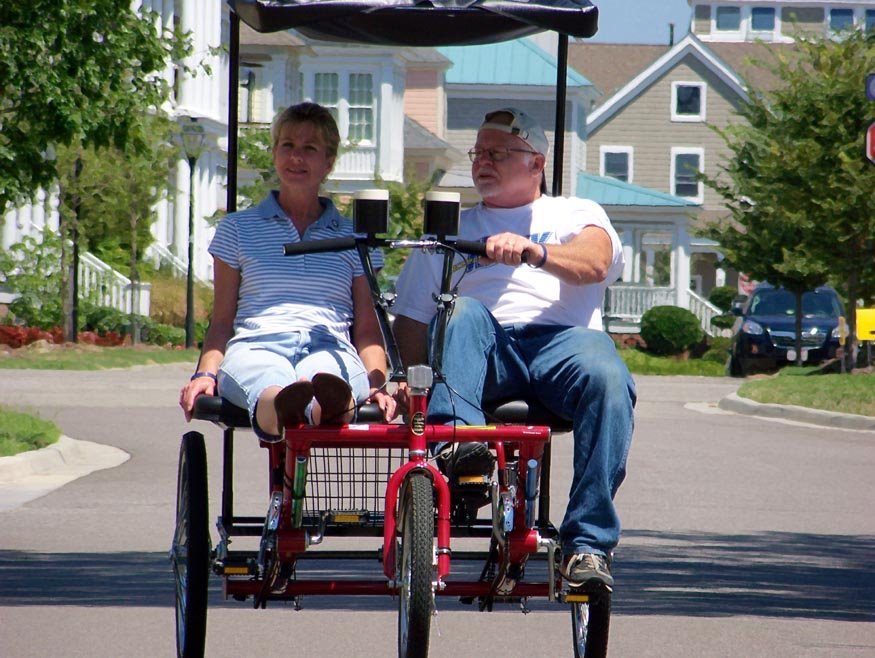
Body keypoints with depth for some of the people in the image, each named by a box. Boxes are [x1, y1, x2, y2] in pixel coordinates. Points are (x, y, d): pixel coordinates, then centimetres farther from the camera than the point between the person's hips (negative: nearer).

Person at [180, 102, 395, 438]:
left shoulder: (353, 237, 24)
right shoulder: (238, 228, 24)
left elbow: (367, 328, 20)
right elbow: (222, 320, 20)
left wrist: (377, 383, -1)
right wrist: (205, 373, 0)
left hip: (331, 350, 0)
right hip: (257, 346, 0)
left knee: (324, 372, -43)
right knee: (268, 386, -43)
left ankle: (329, 404, -78)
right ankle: (281, 408, -78)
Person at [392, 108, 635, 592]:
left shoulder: (577, 215, 24)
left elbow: (592, 263, -1)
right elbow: (412, 316, 24)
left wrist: (532, 250, -21)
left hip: (561, 337, -2)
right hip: (486, 347, 2)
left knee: (608, 379, -36)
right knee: (463, 312, -34)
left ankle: (588, 543, -37)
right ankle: (455, 440, -54)